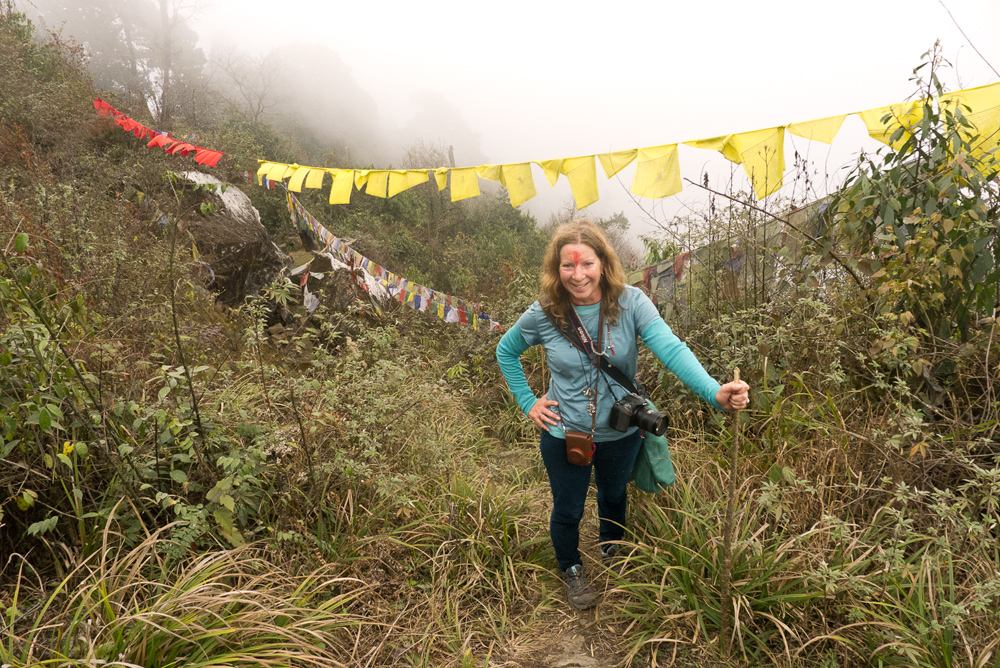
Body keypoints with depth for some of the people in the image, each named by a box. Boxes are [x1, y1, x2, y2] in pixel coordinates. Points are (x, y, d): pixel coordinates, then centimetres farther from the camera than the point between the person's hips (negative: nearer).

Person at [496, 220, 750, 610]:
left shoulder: (630, 303, -20)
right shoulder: (543, 315, -18)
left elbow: (671, 349, -33)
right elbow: (505, 352, 1)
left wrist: (714, 392, -49)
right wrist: (527, 402, -6)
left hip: (620, 432, 1)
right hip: (564, 434, -1)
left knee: (614, 495, 28)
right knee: (567, 510, 18)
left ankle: (611, 551, 61)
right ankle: (571, 570, 51)